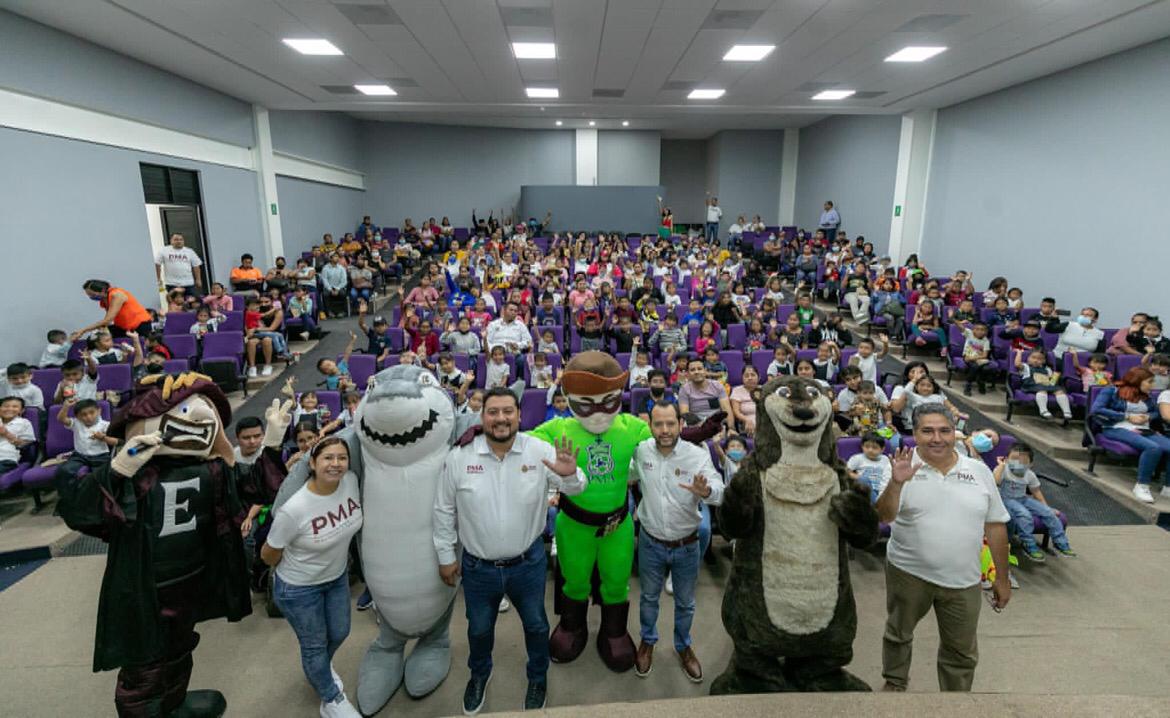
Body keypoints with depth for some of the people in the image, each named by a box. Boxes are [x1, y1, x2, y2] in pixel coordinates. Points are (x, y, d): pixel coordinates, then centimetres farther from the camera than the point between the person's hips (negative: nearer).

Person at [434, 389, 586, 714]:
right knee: (479, 629, 24)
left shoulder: (541, 451, -15)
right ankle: (479, 674, 55)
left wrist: (570, 475, -33)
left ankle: (538, 678, 51)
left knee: (536, 625, 21)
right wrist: (446, 556, 3)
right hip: (477, 567, 1)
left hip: (528, 563, 0)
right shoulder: (459, 457, -13)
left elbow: (574, 488, -9)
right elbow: (444, 510, -2)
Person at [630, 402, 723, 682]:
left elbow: (719, 492, -35)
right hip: (651, 542, 1)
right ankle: (648, 641, 48)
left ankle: (683, 646, 47)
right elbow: (629, 478, 11)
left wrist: (705, 491, -55)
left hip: (686, 544, -1)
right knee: (649, 596, 22)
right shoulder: (641, 450, -12)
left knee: (685, 602, 20)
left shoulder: (698, 455, -21)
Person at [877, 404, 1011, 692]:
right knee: (898, 634, 19)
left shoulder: (979, 471, -1)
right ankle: (894, 682, 43)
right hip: (908, 573, -1)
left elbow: (995, 526, 6)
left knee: (962, 653, 16)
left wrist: (1002, 578, 8)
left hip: (963, 581, 2)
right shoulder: (906, 468, -10)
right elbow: (883, 517, -19)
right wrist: (896, 484, -36)